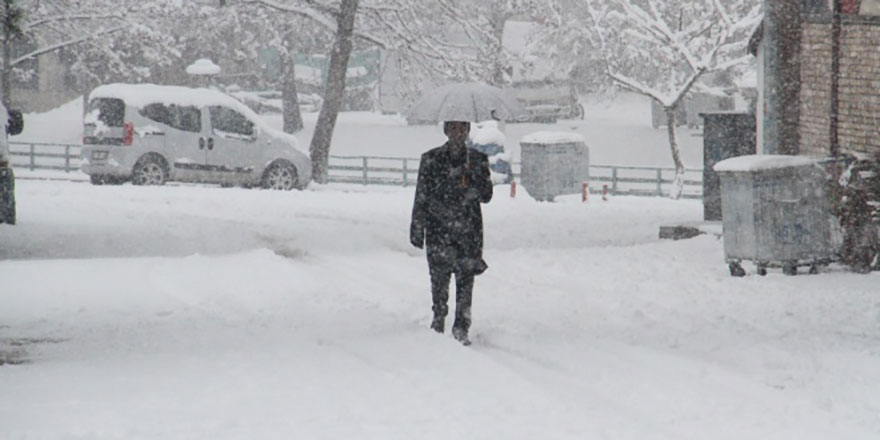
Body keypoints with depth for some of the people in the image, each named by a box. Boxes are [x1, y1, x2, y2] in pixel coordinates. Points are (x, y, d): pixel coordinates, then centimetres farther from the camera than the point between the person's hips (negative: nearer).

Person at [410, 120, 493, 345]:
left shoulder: (477, 160, 7)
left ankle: (461, 328, 0)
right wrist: (417, 228, 3)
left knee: (466, 277, -4)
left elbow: (486, 196, 4)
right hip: (438, 229, -1)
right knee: (439, 277, -2)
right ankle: (438, 322, 10)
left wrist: (470, 181, -14)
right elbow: (421, 196, 6)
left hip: (468, 229, 1)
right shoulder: (431, 160, 5)